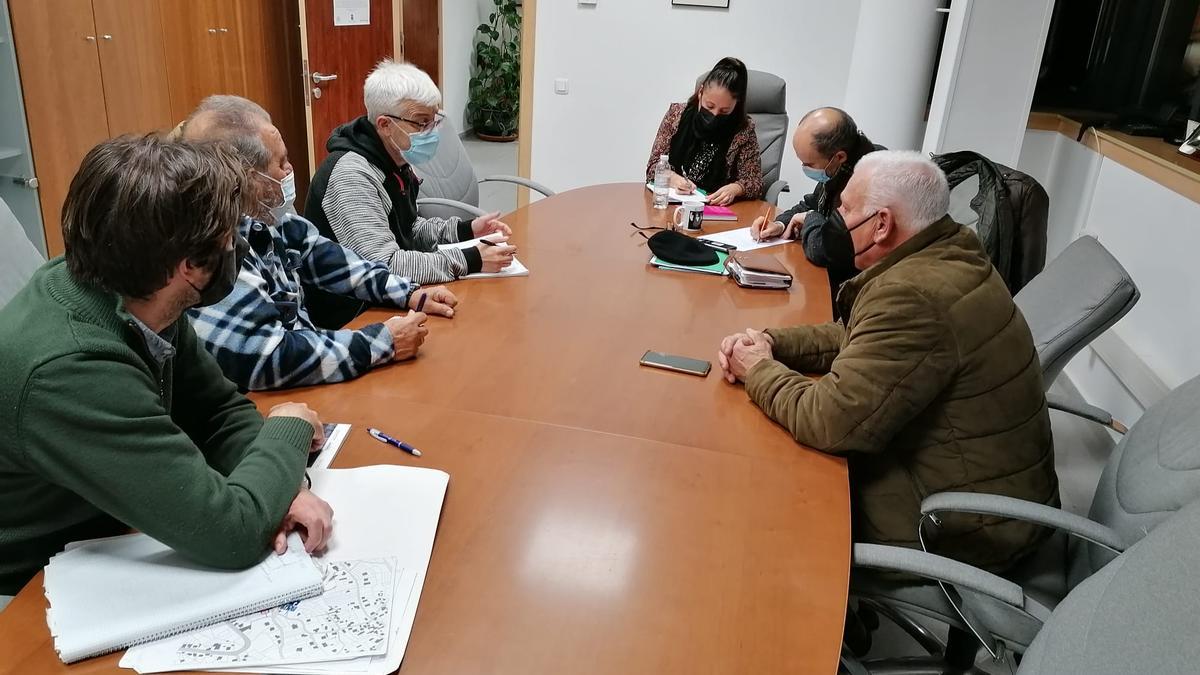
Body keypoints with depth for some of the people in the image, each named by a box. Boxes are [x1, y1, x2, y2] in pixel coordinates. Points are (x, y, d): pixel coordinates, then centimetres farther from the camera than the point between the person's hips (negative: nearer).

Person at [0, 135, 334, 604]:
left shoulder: (135, 298, -12)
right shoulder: (69, 371, -34)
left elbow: (220, 408, 0)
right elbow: (229, 533, -33)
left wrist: (281, 484, -18)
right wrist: (288, 429, -17)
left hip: (115, 543, 6)